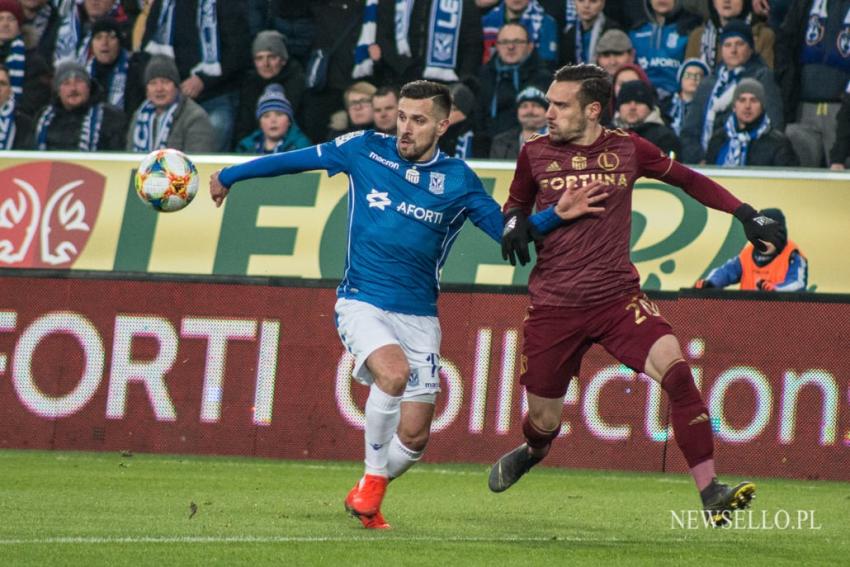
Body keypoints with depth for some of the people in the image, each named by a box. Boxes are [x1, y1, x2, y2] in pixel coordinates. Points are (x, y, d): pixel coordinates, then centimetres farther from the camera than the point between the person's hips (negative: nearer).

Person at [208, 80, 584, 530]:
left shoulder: (457, 180, 1)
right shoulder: (365, 150, -1)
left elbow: (506, 229, 5)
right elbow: (294, 160, 11)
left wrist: (556, 215, -13)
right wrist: (229, 176, 20)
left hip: (419, 317, 2)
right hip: (362, 303, -2)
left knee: (414, 436, -2)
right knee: (394, 372, -32)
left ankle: (368, 496, 28)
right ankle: (372, 478, -12)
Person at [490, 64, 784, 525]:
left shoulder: (628, 150, 1)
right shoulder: (535, 154, 1)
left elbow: (687, 180, 15)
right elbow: (516, 206, 17)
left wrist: (744, 213, 6)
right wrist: (515, 228, -7)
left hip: (618, 296, 0)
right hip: (554, 307, 1)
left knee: (674, 368, -25)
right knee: (544, 422, 6)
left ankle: (709, 492, -23)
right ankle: (531, 452, 47)